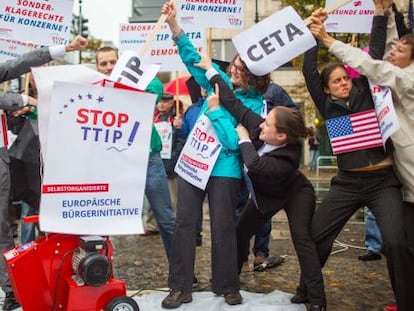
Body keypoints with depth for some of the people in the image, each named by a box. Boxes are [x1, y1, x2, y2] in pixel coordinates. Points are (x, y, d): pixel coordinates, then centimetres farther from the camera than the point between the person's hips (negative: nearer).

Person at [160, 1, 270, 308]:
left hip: (223, 170, -4)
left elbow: (234, 141, -17)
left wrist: (215, 110, -16)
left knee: (223, 228, 4)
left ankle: (228, 286, 23)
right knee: (185, 224, 4)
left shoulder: (255, 104, -9)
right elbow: (193, 58, 6)